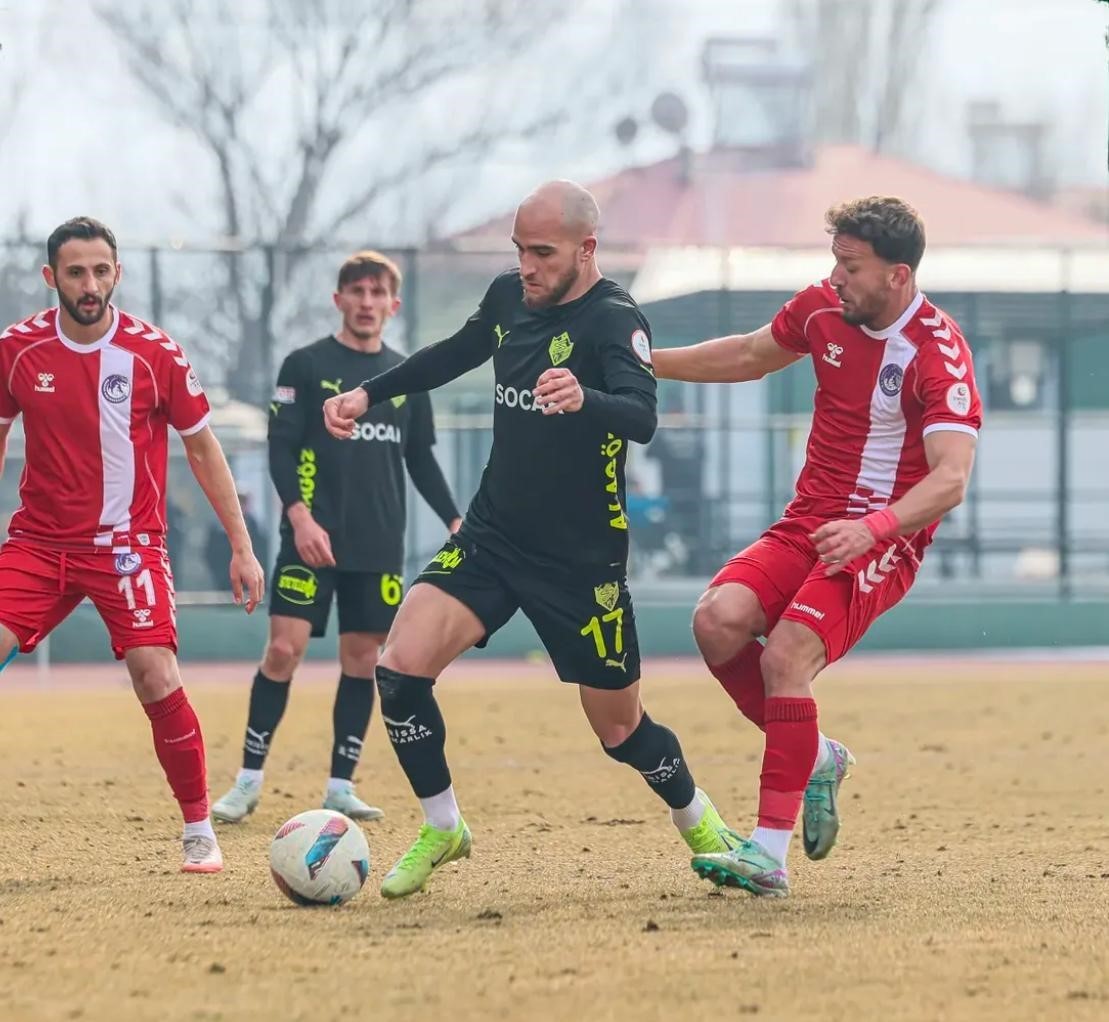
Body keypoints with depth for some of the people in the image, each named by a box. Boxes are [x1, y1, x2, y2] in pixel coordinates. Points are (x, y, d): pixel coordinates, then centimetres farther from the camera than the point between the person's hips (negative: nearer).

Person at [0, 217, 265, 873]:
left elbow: (202, 449, 2)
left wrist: (242, 547, 0)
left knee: (158, 681, -15)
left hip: (128, 545, -2)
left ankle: (200, 832, 1)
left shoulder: (155, 353, -8)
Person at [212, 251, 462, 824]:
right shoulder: (306, 366, 0)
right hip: (312, 539, -4)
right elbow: (280, 448, -5)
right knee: (285, 648, -10)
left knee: (362, 657, 3)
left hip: (379, 546, 4)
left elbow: (421, 460, 18)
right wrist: (299, 515, -19)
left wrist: (455, 521, 8)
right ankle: (249, 781, -2)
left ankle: (340, 786, 11)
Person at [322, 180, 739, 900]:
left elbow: (642, 418, -36)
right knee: (401, 665, -15)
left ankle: (701, 825, 36)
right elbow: (453, 355, 25)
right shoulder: (509, 297, 3)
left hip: (582, 561, -5)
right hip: (493, 536, 5)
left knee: (619, 727, 5)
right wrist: (369, 393, 18)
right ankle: (442, 829, 5)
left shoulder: (615, 319, -18)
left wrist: (584, 399, -56)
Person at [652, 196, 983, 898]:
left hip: (883, 542, -6)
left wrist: (873, 529, -42)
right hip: (808, 523, 6)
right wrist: (644, 363, 22)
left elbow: (950, 479, -26)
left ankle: (770, 855, -23)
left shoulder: (939, 352, -17)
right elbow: (751, 355, 25)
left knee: (784, 656, -25)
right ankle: (814, 758, 4)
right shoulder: (822, 309, 3)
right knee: (719, 619, -19)